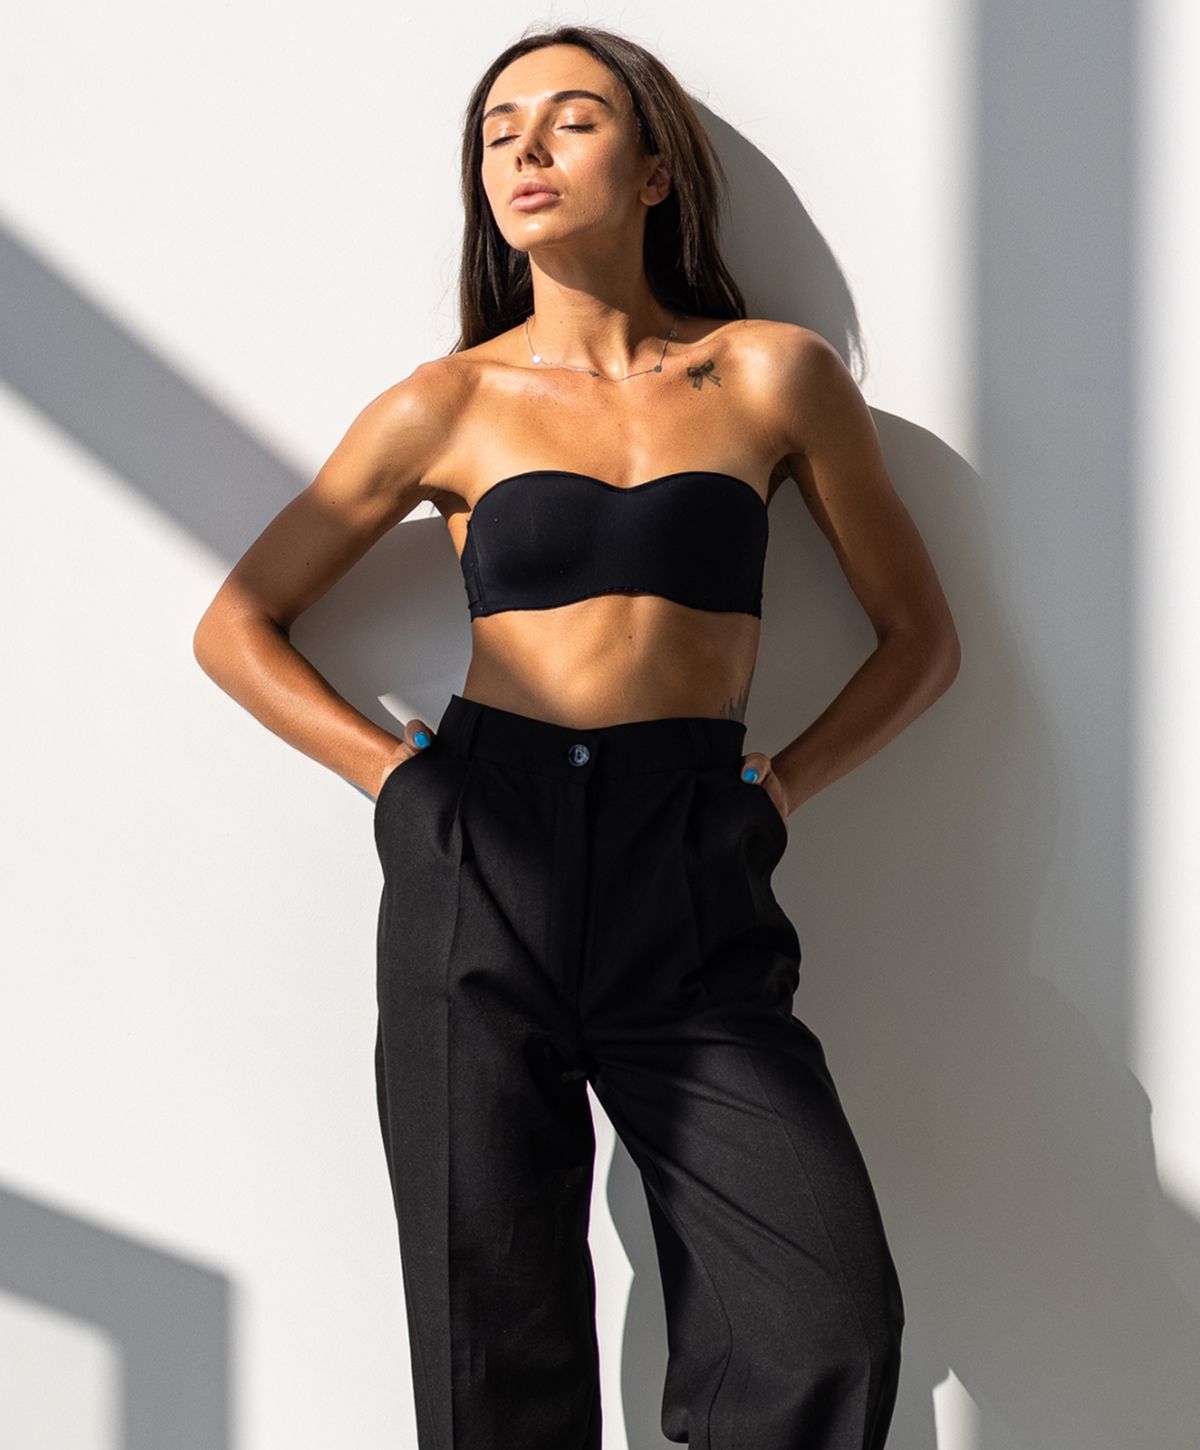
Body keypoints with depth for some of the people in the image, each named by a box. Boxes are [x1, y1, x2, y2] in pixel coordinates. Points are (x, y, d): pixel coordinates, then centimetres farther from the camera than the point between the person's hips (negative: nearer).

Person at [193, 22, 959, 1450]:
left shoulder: (774, 374, 8)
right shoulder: (448, 404, 8)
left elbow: (919, 637, 15)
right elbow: (235, 626, 14)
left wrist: (781, 785, 3)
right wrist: (397, 774, 3)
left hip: (694, 895, 0)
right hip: (484, 867, 0)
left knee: (833, 1330, -14)